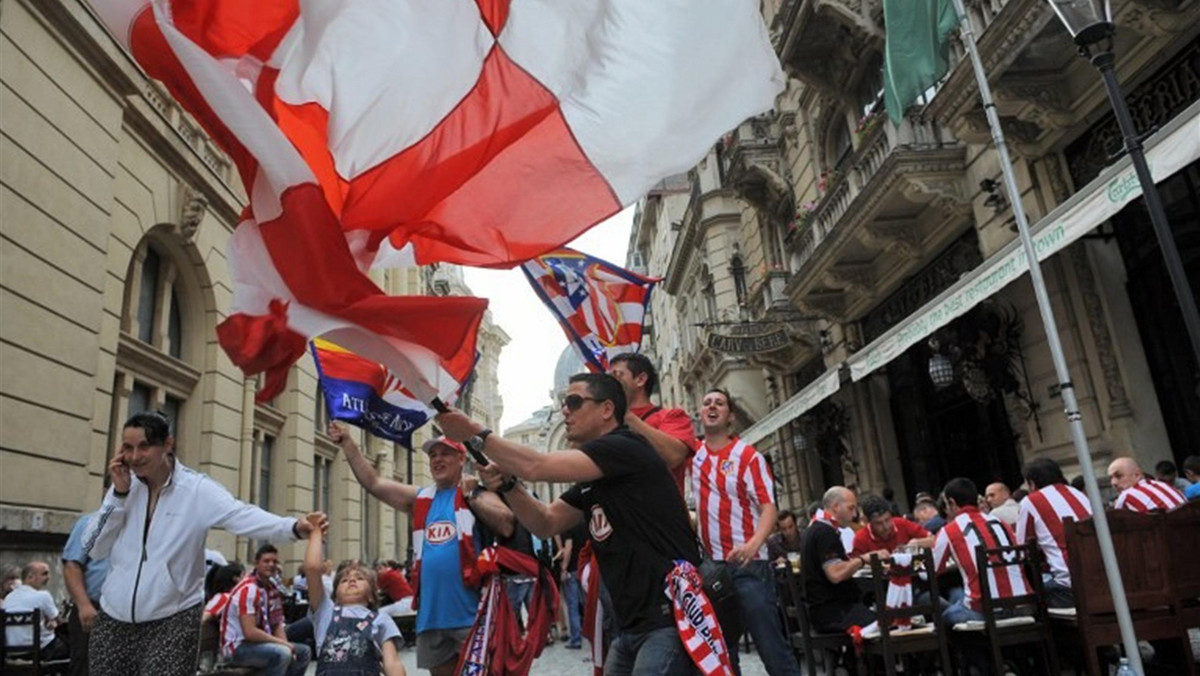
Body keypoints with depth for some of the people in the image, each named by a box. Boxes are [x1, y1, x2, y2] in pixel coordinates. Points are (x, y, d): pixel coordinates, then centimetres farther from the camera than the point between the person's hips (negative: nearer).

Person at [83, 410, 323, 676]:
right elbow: (93, 549, 3)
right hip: (114, 620, 5)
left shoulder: (196, 489, -10)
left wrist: (294, 527, -43)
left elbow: (243, 517, -25)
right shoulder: (124, 487, 5)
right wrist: (119, 493, -7)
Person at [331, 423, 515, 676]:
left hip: (470, 611, -6)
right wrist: (347, 443, 9)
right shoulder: (420, 499, 14)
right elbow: (373, 483, 12)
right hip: (431, 612, 6)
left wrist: (471, 496, -13)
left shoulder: (477, 493, 0)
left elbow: (507, 526, -16)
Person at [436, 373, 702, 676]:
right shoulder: (593, 480, 16)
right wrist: (507, 484, -2)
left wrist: (476, 434, -12)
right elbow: (545, 523, 13)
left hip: (670, 619, -9)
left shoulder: (626, 448, -13)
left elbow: (537, 467, -20)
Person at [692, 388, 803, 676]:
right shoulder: (693, 455, 8)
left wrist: (754, 544, -31)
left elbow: (769, 507, -13)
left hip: (747, 565, -5)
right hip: (709, 566, 5)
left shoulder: (748, 456, -6)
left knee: (771, 645, -4)